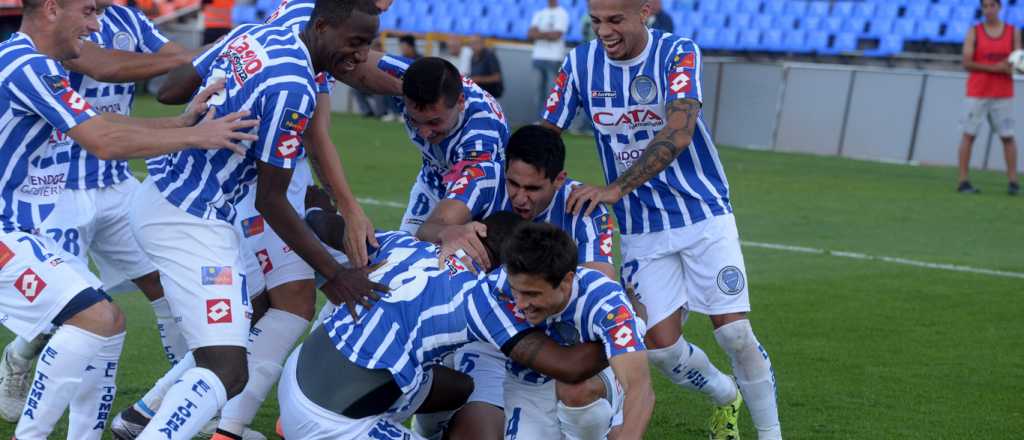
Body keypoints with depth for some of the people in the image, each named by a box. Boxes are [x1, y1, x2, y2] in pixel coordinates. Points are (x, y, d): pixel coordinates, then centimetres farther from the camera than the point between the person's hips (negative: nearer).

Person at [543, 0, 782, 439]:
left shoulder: (677, 53, -14)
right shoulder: (581, 63, -3)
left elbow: (679, 132, -28)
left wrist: (615, 188, -36)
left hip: (703, 210, -3)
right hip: (640, 229, 3)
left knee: (734, 332, -8)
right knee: (661, 346, -4)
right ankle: (727, 397, 27)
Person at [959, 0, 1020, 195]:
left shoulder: (1013, 32, 8)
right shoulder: (974, 32, 2)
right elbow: (967, 63, -6)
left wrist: (1012, 66, -16)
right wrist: (994, 68, -15)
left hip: (1003, 94, 2)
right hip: (977, 93, -1)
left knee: (1008, 136, -1)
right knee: (969, 135, -4)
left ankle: (1013, 182, 2)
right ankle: (963, 181, -2)